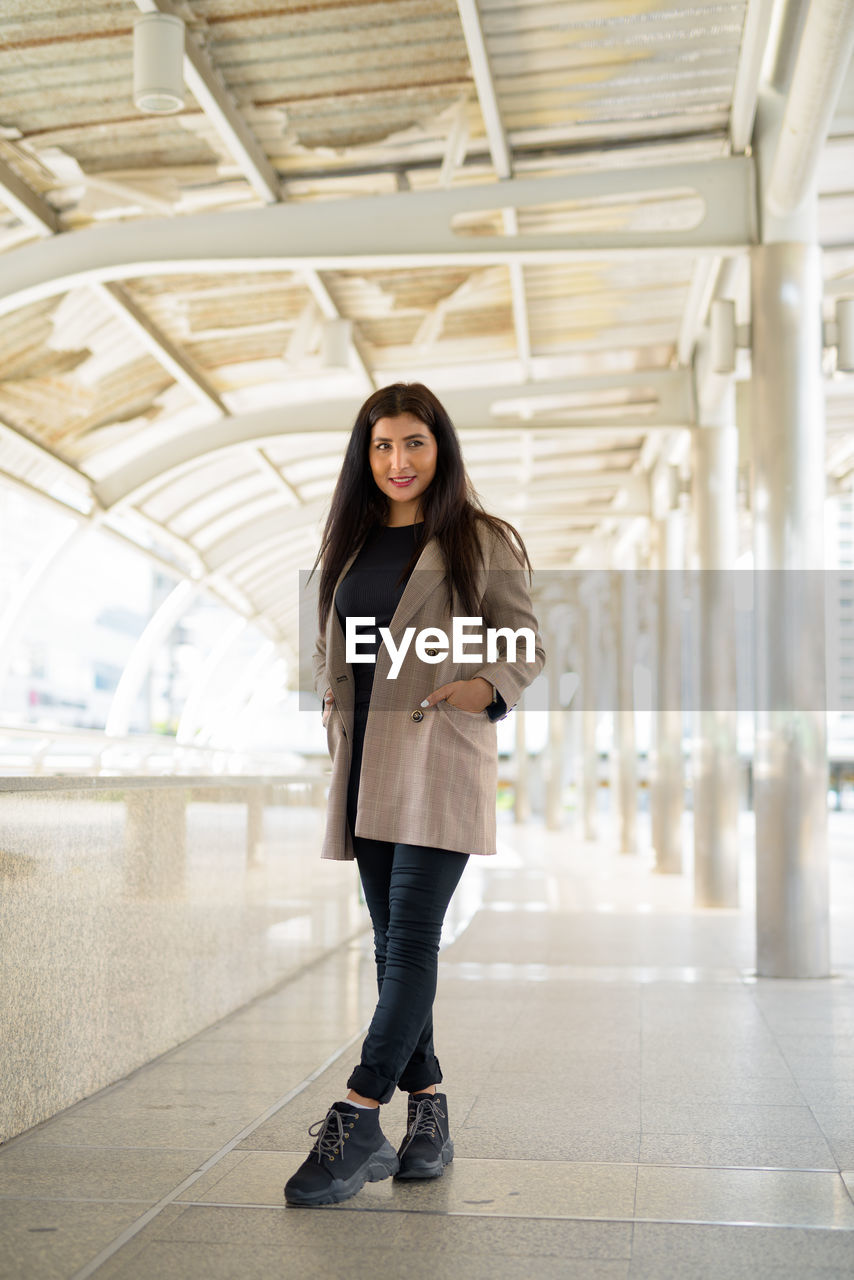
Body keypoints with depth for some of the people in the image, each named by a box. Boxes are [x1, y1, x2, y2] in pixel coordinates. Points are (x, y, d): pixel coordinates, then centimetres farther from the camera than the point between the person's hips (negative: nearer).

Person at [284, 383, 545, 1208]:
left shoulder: (482, 542, 2)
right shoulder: (349, 543, 17)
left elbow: (526, 647, 2)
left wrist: (487, 689, -17)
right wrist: (329, 696, 5)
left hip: (440, 760, -6)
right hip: (365, 760, 6)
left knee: (411, 936, -11)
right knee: (392, 943, 7)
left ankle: (357, 1123, -10)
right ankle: (428, 1117, 15)